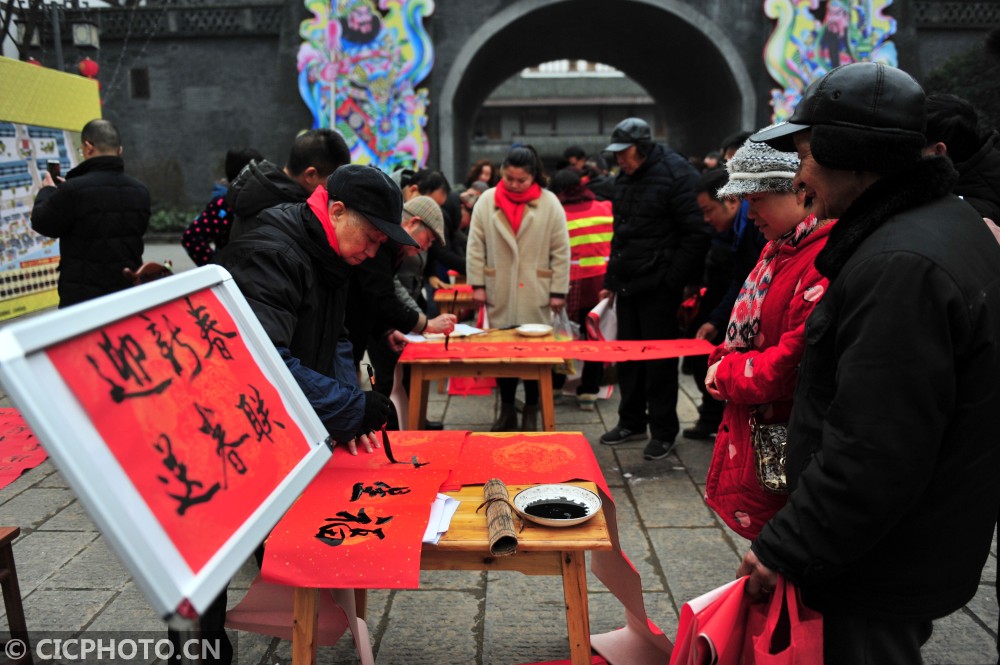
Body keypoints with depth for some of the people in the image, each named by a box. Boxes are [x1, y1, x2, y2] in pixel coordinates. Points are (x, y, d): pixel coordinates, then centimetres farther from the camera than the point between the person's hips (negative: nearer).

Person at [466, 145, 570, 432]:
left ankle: (531, 413, 18)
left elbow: (561, 251, -1)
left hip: (535, 295, -1)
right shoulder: (487, 200, 2)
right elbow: (475, 246, 4)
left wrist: (559, 290, -4)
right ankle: (506, 411, 21)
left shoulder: (549, 203, -2)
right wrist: (477, 284, -1)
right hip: (499, 293, 2)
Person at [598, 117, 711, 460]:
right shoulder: (624, 180, 14)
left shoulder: (676, 175, -12)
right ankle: (632, 422, 27)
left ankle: (663, 431, 12)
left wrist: (672, 281, -17)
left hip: (658, 287, -8)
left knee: (659, 358, 0)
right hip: (628, 284, 8)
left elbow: (697, 235, -15)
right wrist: (611, 280, 17)